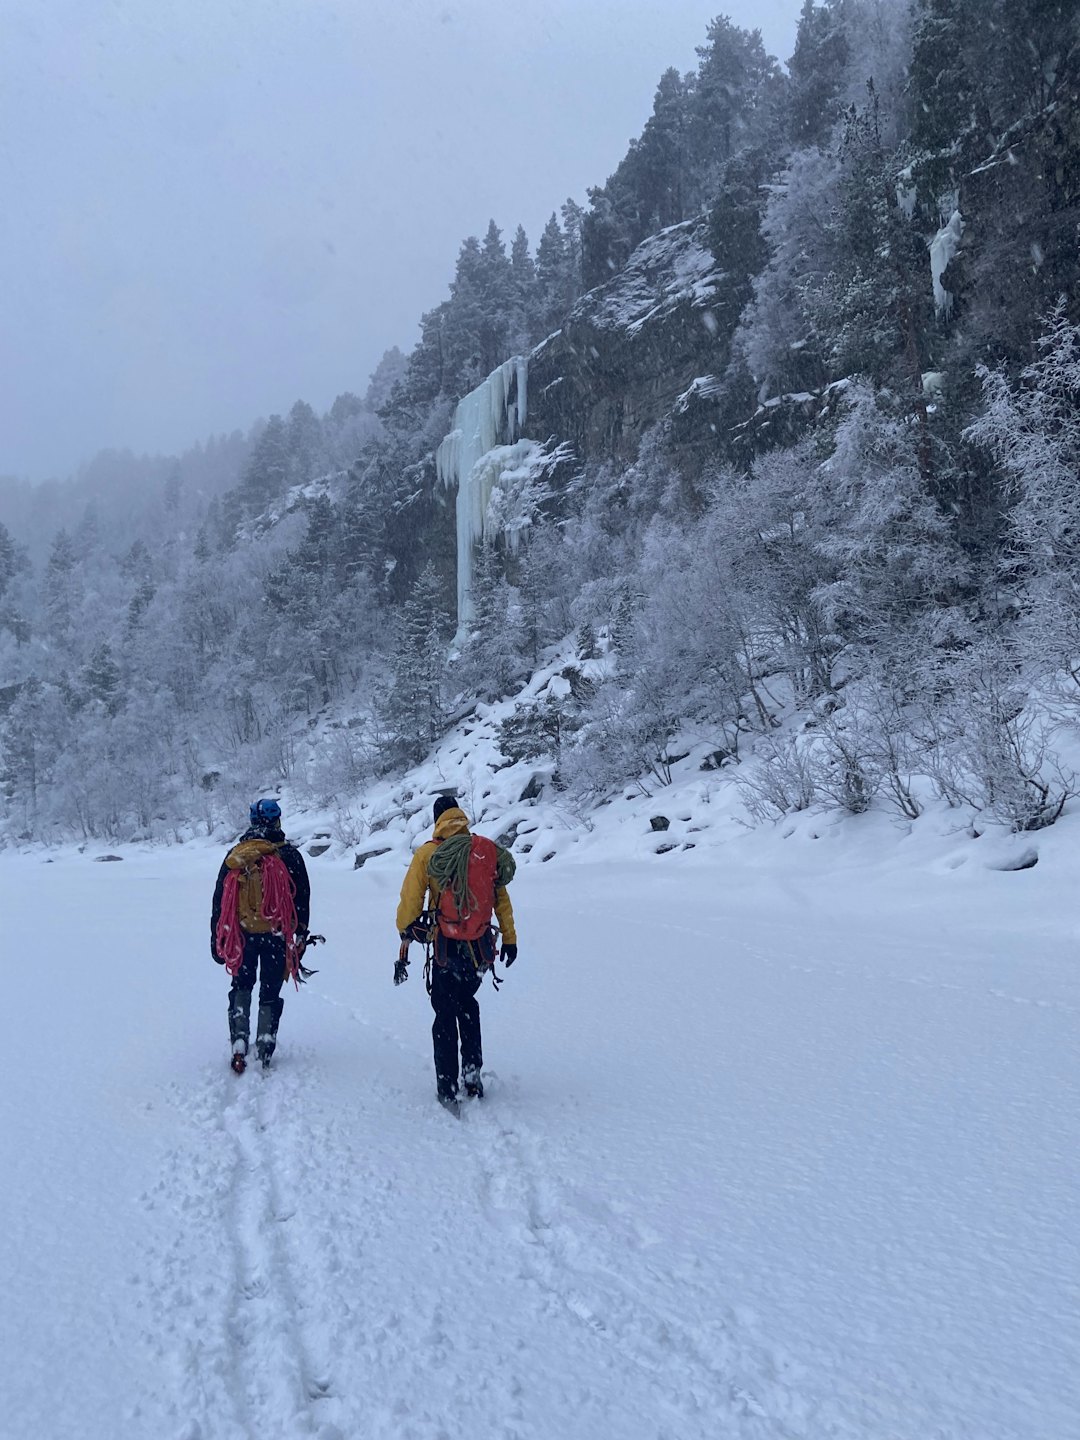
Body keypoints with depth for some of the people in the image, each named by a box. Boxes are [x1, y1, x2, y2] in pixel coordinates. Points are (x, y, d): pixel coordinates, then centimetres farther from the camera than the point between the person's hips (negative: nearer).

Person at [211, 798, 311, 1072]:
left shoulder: (234, 857, 3)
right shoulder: (290, 856, -3)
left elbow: (219, 902, 6)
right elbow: (302, 900, 0)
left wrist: (216, 939, 13)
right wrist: (301, 936, 9)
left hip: (242, 934, 2)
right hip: (276, 936, -2)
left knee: (241, 986, 18)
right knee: (270, 991, 11)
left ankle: (239, 1044, 2)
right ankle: (264, 1049, 7)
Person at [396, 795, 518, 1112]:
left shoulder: (428, 853, -7)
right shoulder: (488, 850, 2)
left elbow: (410, 903, -6)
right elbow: (502, 899, 8)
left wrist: (404, 948, 3)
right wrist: (509, 939, 17)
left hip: (447, 950, -3)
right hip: (482, 950, 3)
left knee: (445, 1015, 12)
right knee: (467, 1002, 27)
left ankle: (447, 1089, 12)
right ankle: (472, 1071, 18)